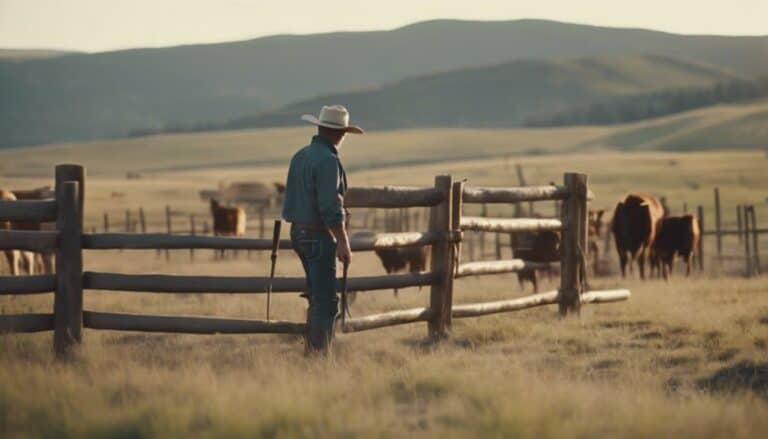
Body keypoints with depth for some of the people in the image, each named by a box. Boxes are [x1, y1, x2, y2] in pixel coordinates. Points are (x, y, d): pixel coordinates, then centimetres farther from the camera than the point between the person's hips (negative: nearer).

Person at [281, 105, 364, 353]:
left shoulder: (300, 156, 10)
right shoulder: (328, 160, -17)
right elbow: (331, 207, -22)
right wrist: (343, 243, -18)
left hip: (298, 232, 9)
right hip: (320, 236, -9)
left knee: (317, 296, 18)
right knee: (326, 301, -7)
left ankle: (311, 351, 22)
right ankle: (319, 354, -10)